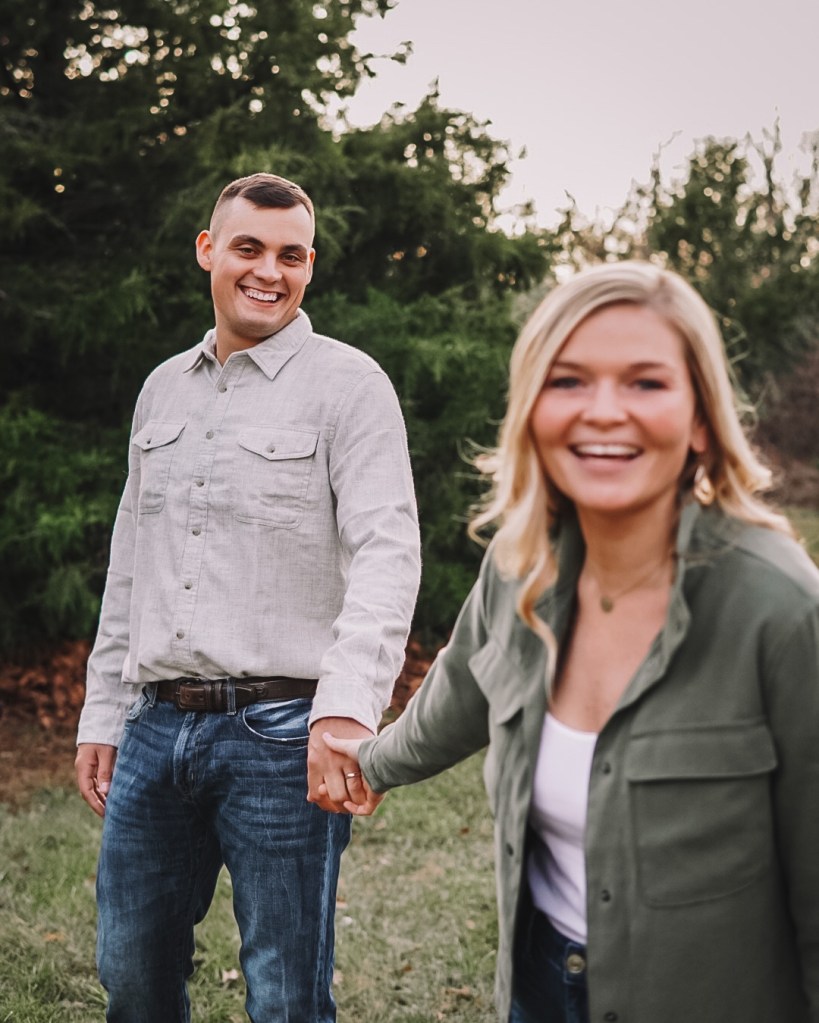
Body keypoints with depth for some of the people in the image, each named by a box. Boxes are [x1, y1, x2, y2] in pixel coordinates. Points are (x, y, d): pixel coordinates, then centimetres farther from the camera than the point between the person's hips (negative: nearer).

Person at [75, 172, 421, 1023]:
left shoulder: (347, 384, -4)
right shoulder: (163, 388, 14)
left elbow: (387, 553, -15)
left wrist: (348, 706, -29)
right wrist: (102, 714, 16)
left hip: (282, 731, -5)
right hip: (156, 729, 6)